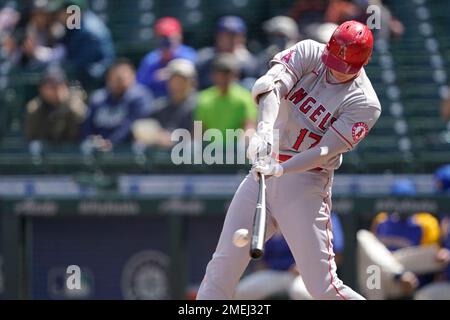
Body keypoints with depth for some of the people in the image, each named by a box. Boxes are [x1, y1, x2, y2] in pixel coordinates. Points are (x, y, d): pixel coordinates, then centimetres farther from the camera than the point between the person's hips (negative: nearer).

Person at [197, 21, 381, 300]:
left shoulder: (364, 104, -10)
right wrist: (265, 128, -38)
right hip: (263, 173, 4)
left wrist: (280, 169, -34)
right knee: (223, 265, 1)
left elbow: (325, 151, -19)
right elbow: (271, 84, -19)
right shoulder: (309, 53, -1)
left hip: (306, 185, -4)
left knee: (323, 287, -10)